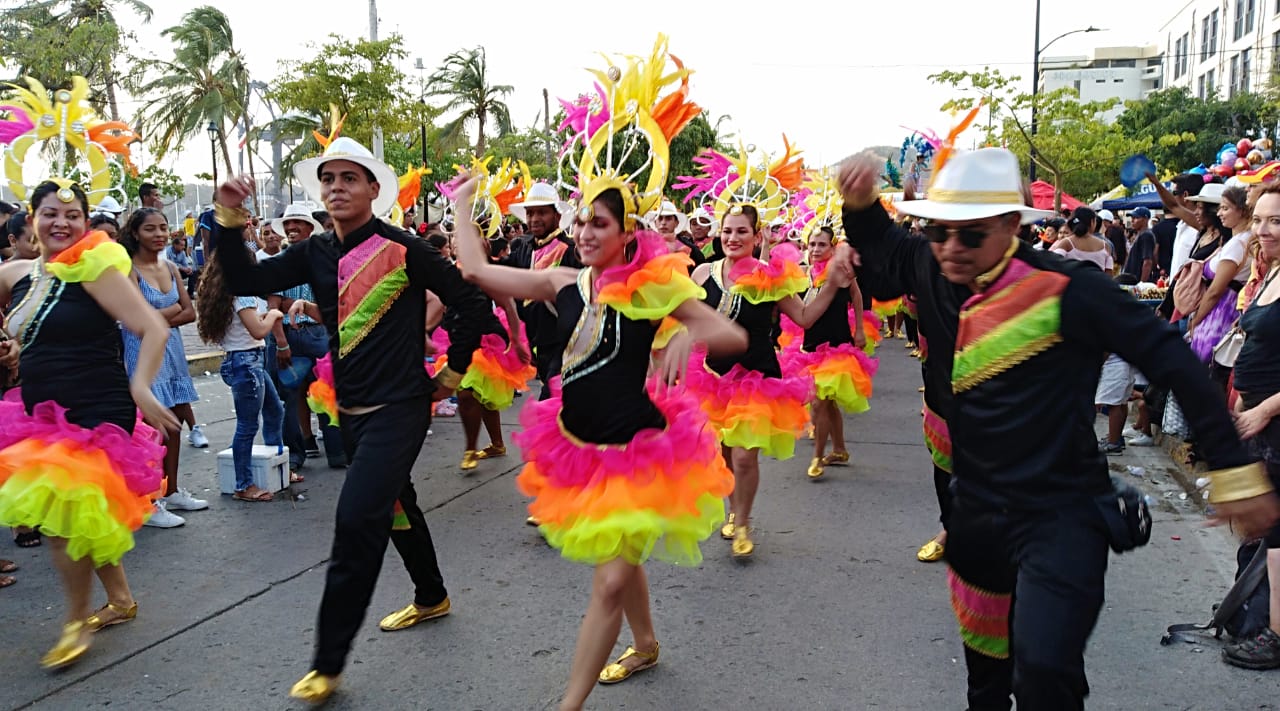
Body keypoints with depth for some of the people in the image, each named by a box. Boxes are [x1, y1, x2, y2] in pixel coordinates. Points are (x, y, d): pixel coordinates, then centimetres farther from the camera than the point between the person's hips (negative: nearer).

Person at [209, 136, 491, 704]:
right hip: (350, 408, 7)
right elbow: (244, 282, 1)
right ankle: (431, 598, 44)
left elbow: (472, 301, -8)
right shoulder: (315, 254, 5)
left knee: (356, 520, -12)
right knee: (395, 504, 21)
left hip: (397, 408, -7)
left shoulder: (404, 250, -13)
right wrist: (229, 219, -11)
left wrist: (453, 372, -1)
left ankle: (328, 663, 1)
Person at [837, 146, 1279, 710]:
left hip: (1060, 516, -6)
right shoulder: (933, 273, -5)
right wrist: (861, 198, -7)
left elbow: (1173, 361, -16)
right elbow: (877, 243, 14)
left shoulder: (1066, 290, -21)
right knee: (984, 660, 24)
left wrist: (1233, 470, -13)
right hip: (976, 509, 6)